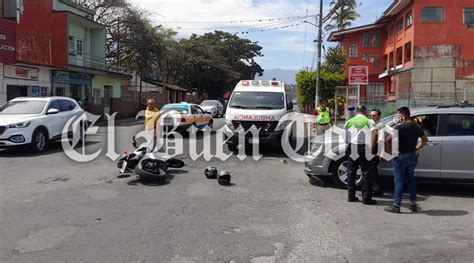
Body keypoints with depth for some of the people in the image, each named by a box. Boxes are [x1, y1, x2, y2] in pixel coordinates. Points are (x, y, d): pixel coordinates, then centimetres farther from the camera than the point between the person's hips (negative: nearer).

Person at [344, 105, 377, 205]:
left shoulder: (349, 121, 10)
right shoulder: (368, 121, -3)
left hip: (351, 148, 4)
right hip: (363, 148, -4)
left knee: (351, 172, 11)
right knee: (366, 173, 2)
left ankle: (351, 196, 15)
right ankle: (366, 198, 3)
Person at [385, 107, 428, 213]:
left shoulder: (400, 127, -16)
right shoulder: (417, 127, 7)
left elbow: (389, 139, -23)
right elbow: (425, 140, 16)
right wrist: (416, 149, 13)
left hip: (400, 156, -6)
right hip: (412, 156, 6)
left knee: (399, 181, -2)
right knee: (410, 180, 17)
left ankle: (396, 206, 2)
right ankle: (413, 204, 22)